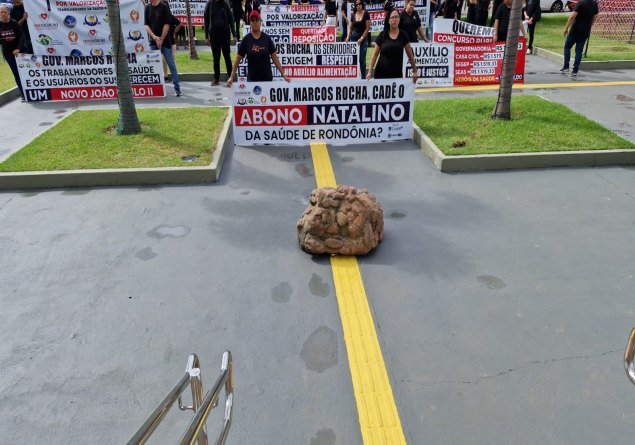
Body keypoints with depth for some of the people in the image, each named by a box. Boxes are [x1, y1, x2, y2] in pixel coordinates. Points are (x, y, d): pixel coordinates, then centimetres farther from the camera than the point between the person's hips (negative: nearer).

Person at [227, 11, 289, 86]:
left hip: (267, 77, 1)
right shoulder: (246, 40, -2)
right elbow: (237, 60, 1)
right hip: (252, 78, -1)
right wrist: (231, 77, -4)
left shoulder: (267, 38, 0)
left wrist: (283, 74, -3)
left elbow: (275, 58, 2)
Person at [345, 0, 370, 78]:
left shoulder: (366, 14, -4)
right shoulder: (353, 14, 6)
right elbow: (350, 28, 9)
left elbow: (368, 28, -6)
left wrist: (361, 38, -11)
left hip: (363, 39, -3)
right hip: (353, 38, 3)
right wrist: (348, 37, -7)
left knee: (362, 60, -2)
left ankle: (363, 77, 6)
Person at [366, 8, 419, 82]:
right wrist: (370, 71, -7)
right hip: (381, 73, 0)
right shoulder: (382, 35, 0)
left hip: (397, 73, 1)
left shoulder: (403, 35, 1)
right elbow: (375, 54, 1)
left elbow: (410, 55, 7)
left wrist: (415, 71, 8)